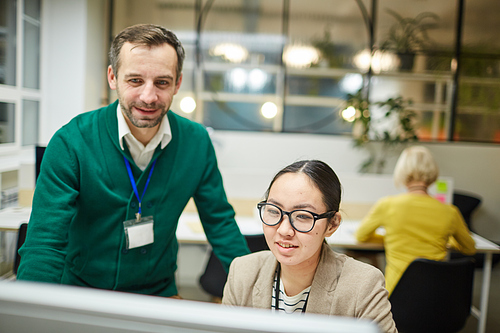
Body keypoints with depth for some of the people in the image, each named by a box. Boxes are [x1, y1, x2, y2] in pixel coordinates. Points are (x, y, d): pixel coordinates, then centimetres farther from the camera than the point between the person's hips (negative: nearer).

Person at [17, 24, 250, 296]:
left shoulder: (196, 141, -6)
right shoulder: (71, 143, -15)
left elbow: (220, 222, 3)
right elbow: (45, 243, -17)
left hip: (159, 293, 2)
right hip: (81, 292, -1)